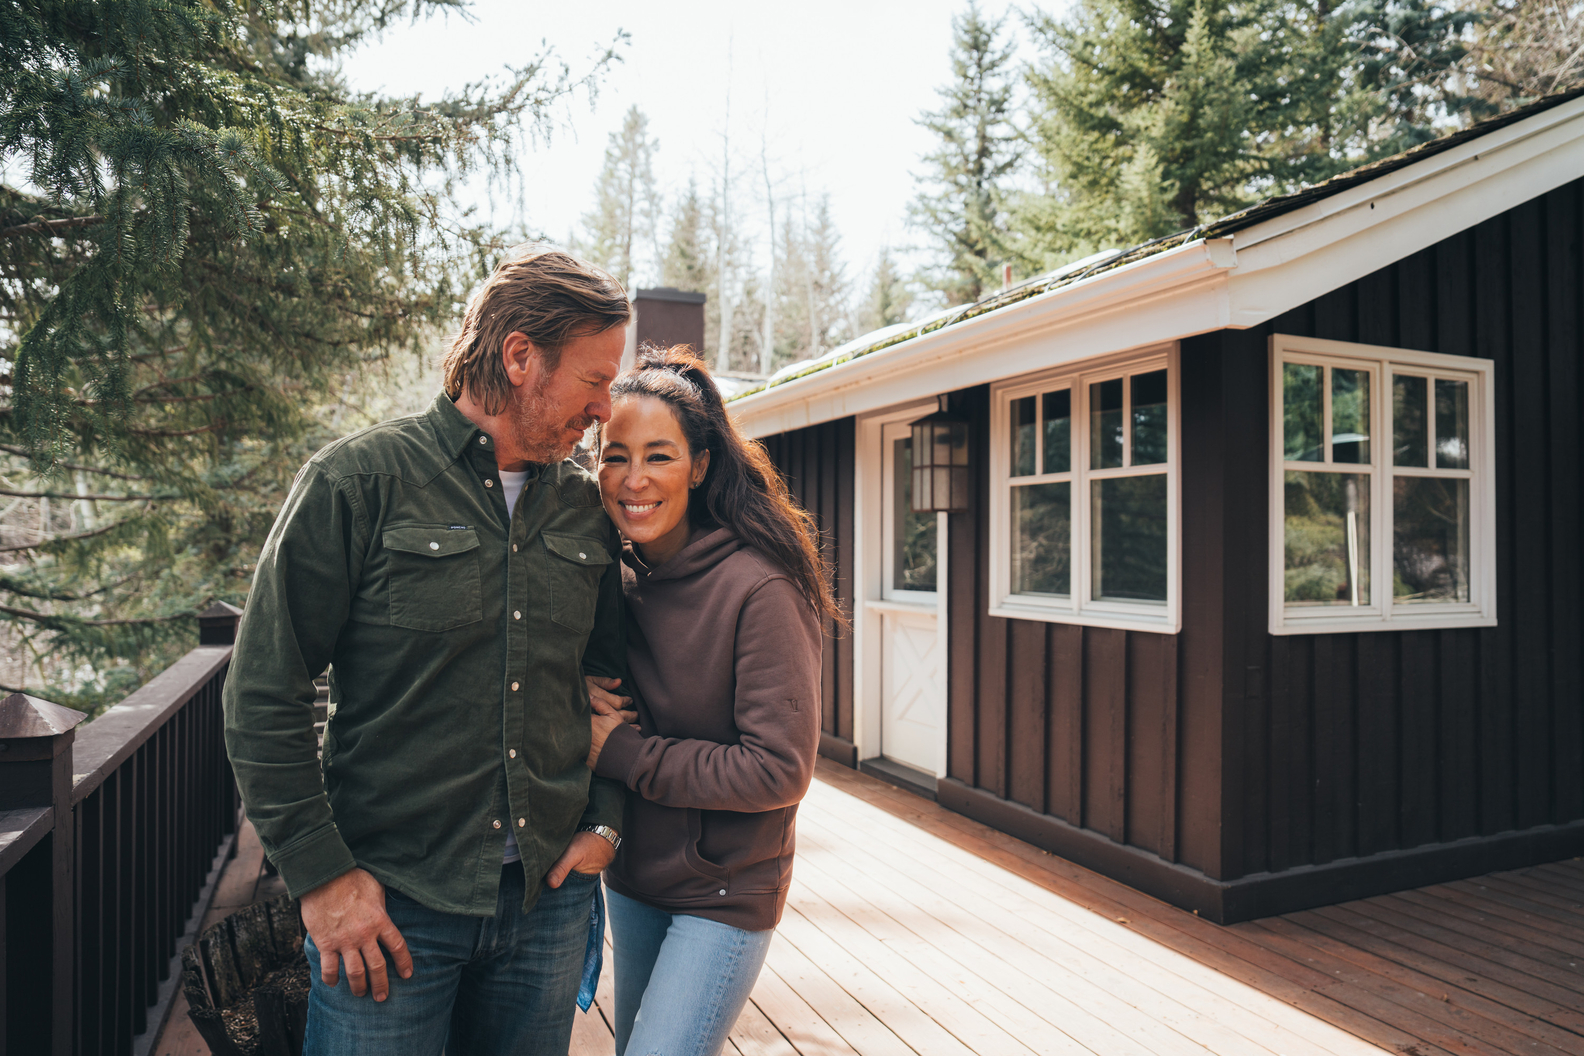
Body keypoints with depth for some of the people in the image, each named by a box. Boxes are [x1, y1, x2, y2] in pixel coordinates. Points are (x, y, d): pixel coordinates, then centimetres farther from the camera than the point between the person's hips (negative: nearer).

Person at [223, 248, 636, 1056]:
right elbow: (264, 694, -8)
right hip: (391, 904, -4)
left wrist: (605, 819, 4)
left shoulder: (585, 508, 4)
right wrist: (322, 874, -10)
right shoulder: (358, 481, -9)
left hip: (550, 897, 4)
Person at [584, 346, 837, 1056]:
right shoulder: (620, 579, -1)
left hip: (727, 894, -7)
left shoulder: (759, 589, -23)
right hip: (632, 877, 7)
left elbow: (779, 771, -23)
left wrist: (621, 753, -20)